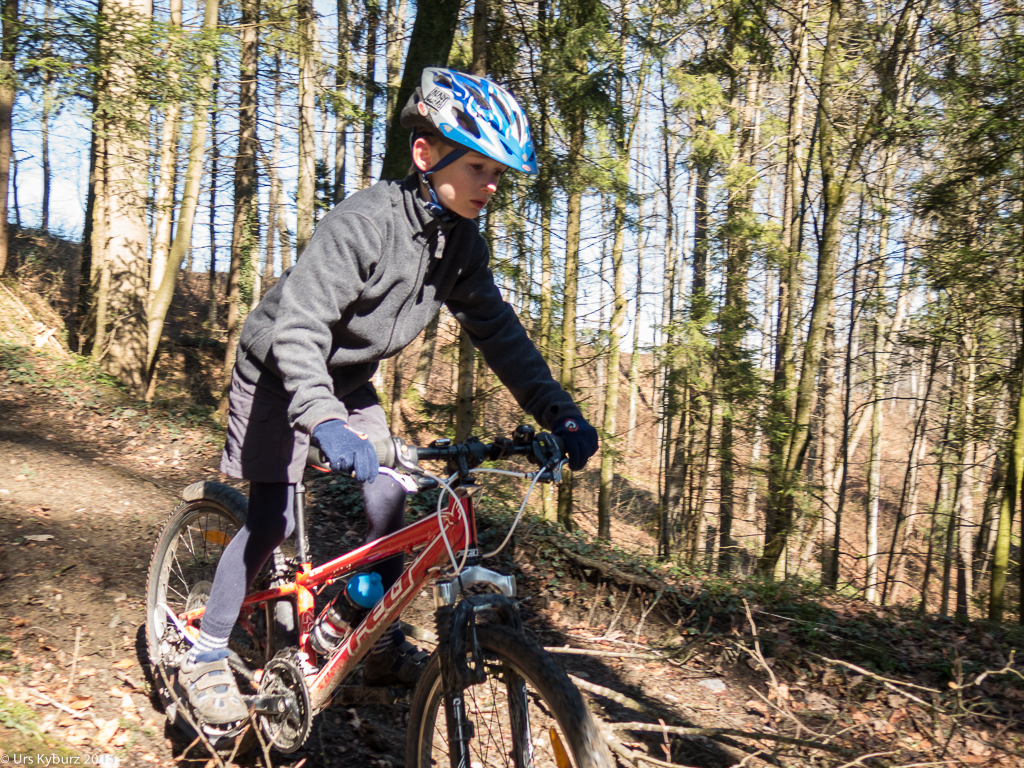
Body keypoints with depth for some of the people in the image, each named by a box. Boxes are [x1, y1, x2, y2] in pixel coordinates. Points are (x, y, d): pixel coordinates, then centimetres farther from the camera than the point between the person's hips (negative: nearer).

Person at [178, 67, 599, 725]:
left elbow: (497, 331, -6)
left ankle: (383, 648, 14)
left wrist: (560, 412, -13)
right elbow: (299, 327, -38)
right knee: (273, 519, -8)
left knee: (390, 504, -3)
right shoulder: (362, 224, -32)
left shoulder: (462, 242, -9)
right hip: (279, 373, -6)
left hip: (348, 381, 6)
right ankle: (206, 658, 11)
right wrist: (322, 421, -54)